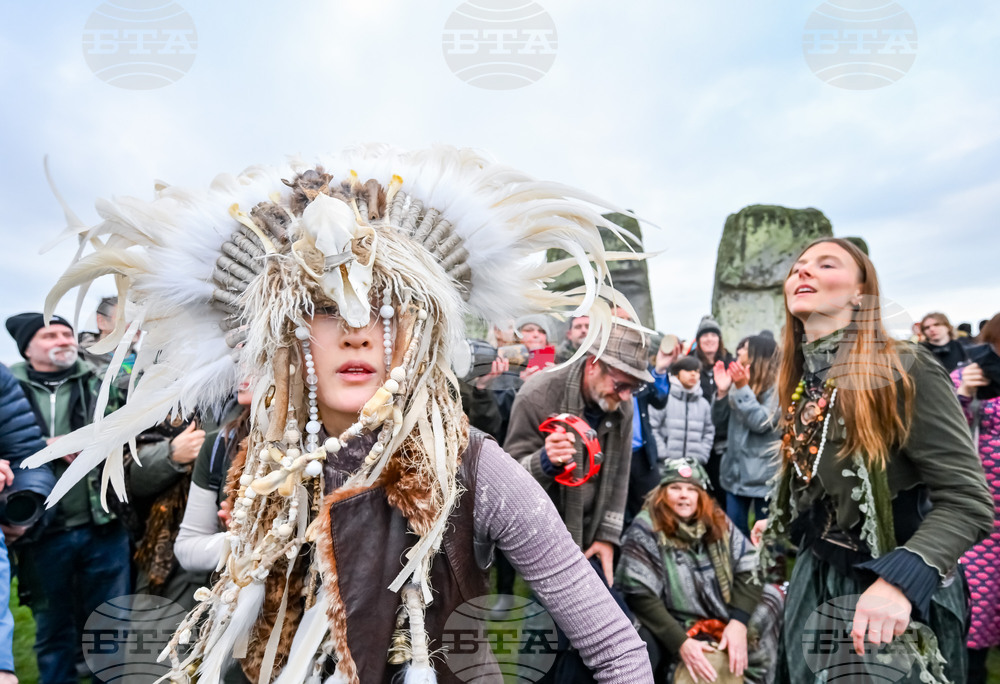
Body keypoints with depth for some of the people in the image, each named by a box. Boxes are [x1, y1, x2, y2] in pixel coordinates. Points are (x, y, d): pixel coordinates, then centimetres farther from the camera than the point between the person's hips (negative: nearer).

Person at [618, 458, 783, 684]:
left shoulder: (718, 522, 1)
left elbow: (748, 570, -5)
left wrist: (739, 622, -19)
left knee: (771, 593, -6)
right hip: (678, 629, -6)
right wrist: (681, 643, -25)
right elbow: (639, 596, -18)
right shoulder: (645, 530, -14)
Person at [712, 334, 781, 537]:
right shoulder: (739, 380, 6)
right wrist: (723, 391, -10)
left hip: (764, 474, -6)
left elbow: (761, 423, -21)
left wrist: (743, 388, -23)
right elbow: (719, 418, 7)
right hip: (736, 470, 6)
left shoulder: (777, 386, -12)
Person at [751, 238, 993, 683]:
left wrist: (901, 580, -33)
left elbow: (968, 500, -21)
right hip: (815, 578, 6)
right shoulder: (799, 382, 1)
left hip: (896, 593, -6)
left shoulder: (904, 371, -18)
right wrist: (779, 524, 24)